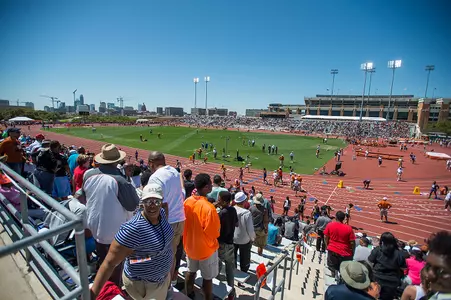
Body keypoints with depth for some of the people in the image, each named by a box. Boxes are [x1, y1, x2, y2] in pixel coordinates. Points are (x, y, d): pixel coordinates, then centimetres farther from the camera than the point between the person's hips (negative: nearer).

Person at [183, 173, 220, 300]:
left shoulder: (187, 201, -11)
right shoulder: (209, 208, -32)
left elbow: (184, 223, 3)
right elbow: (215, 232, -22)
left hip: (190, 245, 7)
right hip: (206, 248, -6)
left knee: (191, 272, 27)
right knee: (207, 278, 14)